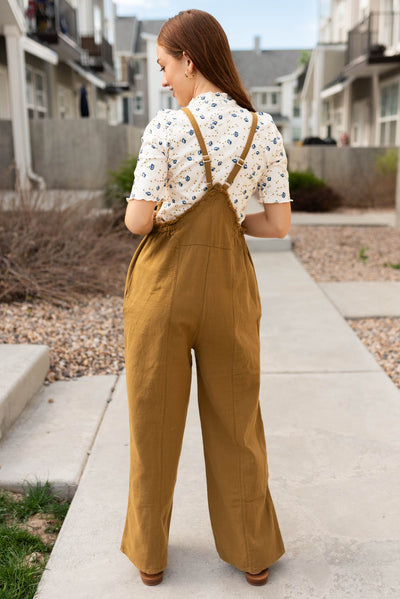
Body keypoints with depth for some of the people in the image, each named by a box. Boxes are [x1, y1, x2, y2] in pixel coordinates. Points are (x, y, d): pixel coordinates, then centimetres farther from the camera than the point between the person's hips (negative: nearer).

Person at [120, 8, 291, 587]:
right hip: (229, 286, 3)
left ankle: (149, 552, 32)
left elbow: (138, 219, -14)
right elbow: (279, 224, -1)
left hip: (163, 284, -2)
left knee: (155, 423, 15)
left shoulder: (166, 127, -12)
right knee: (236, 423, 18)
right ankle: (252, 552, 32)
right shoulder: (265, 129, -1)